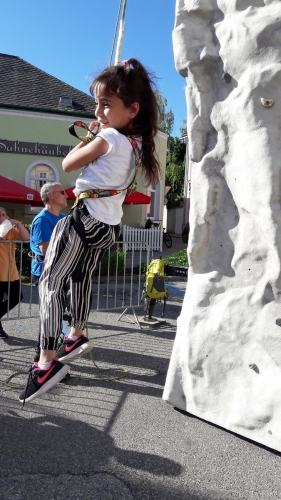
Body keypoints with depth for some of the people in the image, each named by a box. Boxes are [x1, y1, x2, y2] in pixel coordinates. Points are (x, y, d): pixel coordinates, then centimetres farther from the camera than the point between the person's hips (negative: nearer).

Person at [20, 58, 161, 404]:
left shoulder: (108, 138, -16)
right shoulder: (137, 143, 8)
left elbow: (68, 164, -6)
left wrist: (89, 136, 6)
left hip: (85, 218, -9)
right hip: (109, 226, 9)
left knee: (49, 283, -9)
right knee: (81, 277, 24)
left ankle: (48, 360, -11)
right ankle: (77, 336, 38)